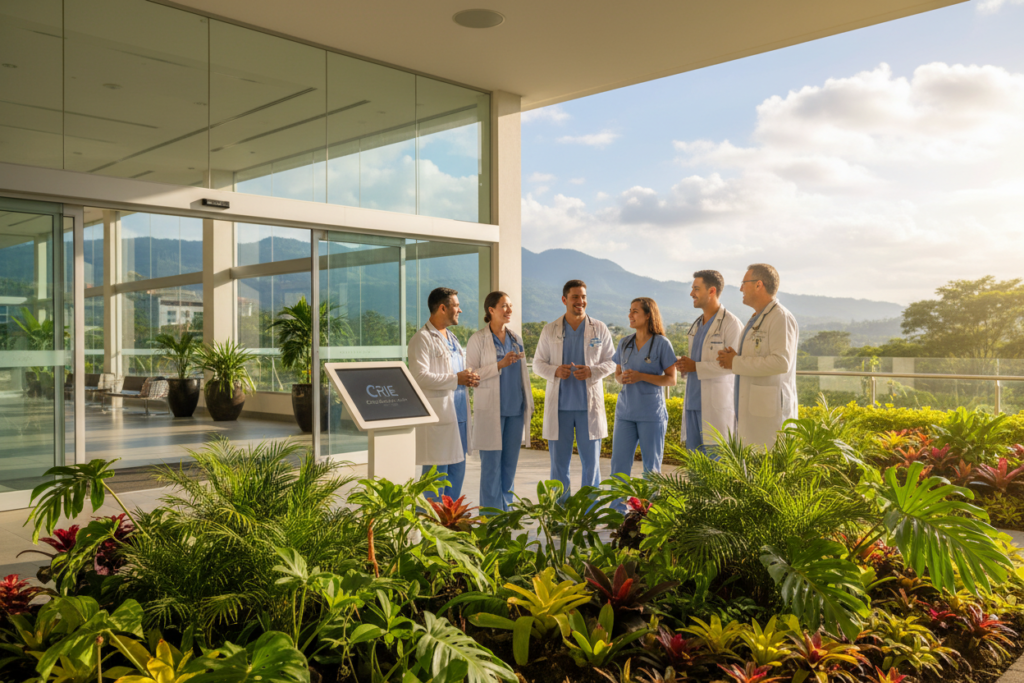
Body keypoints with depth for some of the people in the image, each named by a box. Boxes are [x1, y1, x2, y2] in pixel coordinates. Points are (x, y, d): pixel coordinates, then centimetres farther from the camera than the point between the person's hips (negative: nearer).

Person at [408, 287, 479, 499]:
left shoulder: (451, 338, 21)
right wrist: (456, 379, -19)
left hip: (458, 414, 9)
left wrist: (468, 377, 7)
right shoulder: (422, 339, -9)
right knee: (436, 471, -6)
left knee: (457, 470, 13)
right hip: (437, 416, -9)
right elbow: (420, 376, -21)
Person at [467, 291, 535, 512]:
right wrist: (500, 365, -17)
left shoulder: (516, 339, 13)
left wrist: (529, 403, 16)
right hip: (490, 411, -5)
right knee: (491, 464, -3)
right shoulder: (478, 340, -3)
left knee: (510, 462, 8)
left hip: (515, 409, 5)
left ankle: (506, 511, 17)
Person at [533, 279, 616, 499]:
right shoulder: (549, 330, 5)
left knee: (590, 461, 5)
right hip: (559, 405, 0)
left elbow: (611, 361, 7)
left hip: (589, 405, 0)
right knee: (559, 462, 5)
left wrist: (592, 372, -13)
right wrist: (555, 371, -13)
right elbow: (538, 363, 9)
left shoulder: (599, 329, 4)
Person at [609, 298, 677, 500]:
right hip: (625, 412, 4)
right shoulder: (624, 343, 9)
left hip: (651, 413, -4)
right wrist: (622, 378, -8)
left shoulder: (661, 343, -5)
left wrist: (641, 377, -18)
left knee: (651, 466, 5)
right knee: (619, 463, 2)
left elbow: (671, 379, -6)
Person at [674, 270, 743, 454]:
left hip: (716, 405, -8)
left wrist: (695, 367, -15)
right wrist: (685, 365, 4)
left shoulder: (731, 324, -8)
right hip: (693, 403, 8)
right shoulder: (697, 325, 17)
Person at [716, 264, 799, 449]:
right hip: (750, 410, 9)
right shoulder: (756, 319, 20)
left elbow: (781, 362, -22)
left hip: (769, 411, -9)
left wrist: (737, 362, -16)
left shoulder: (781, 318, -11)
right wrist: (734, 358, 7)